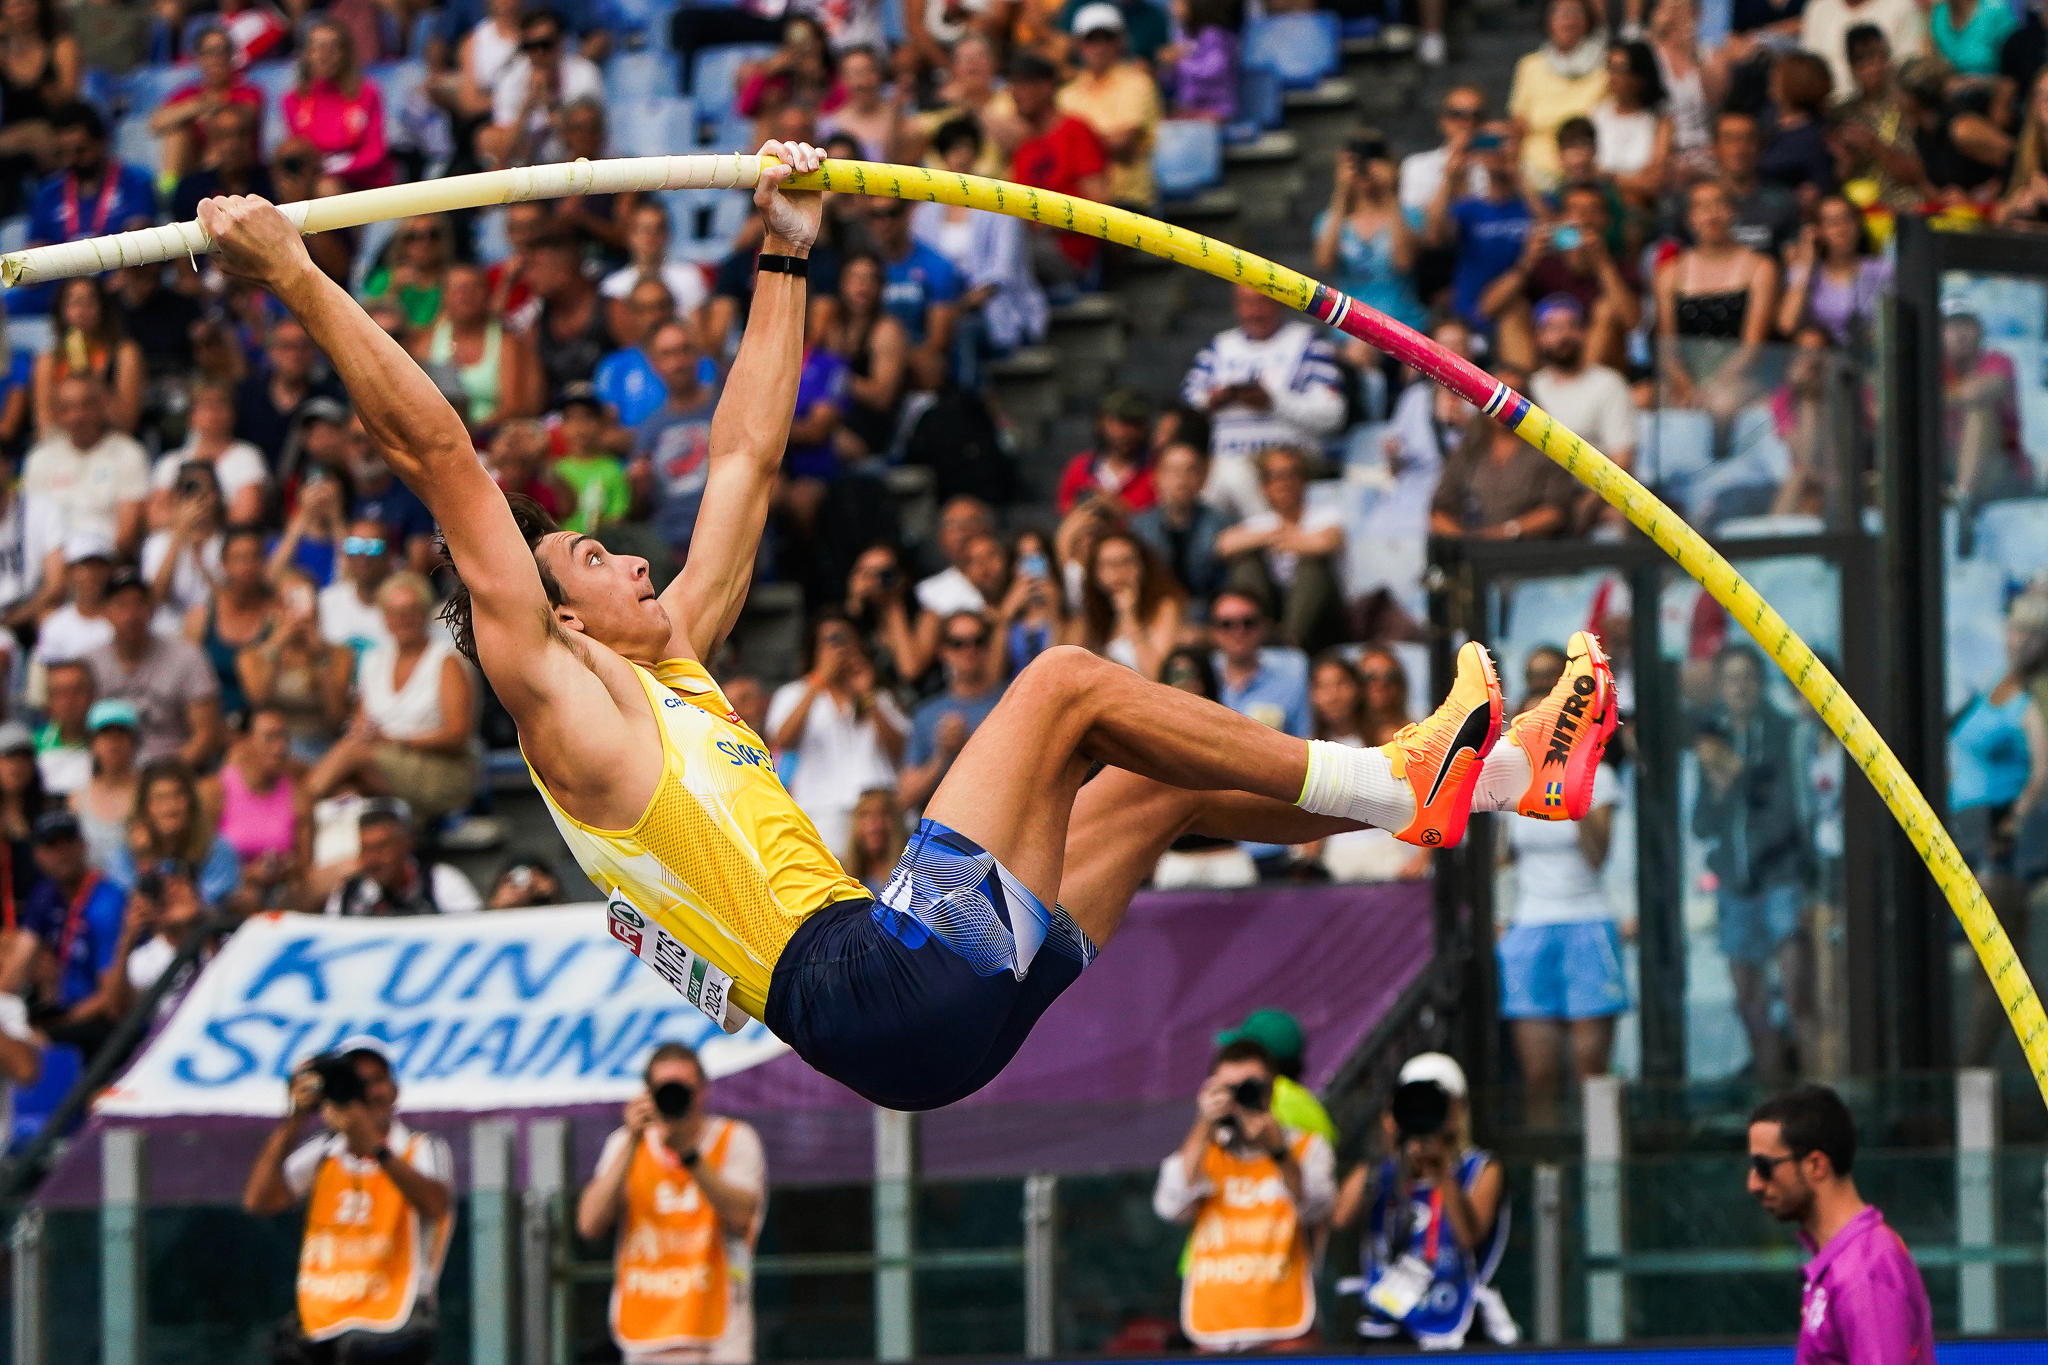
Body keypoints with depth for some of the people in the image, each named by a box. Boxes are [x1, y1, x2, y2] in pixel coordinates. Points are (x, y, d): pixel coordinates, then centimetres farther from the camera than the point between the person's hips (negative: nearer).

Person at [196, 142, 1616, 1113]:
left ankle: (1497, 769, 19)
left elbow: (746, 458, 32)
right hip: (887, 991, -9)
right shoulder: (562, 700, 1)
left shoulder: (669, 662, 25)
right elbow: (442, 459, -5)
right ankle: (1396, 782, -3)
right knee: (1067, 683, -8)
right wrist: (300, 282, -10)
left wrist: (785, 261, 34)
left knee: (1163, 774, 15)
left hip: (938, 1008, 9)